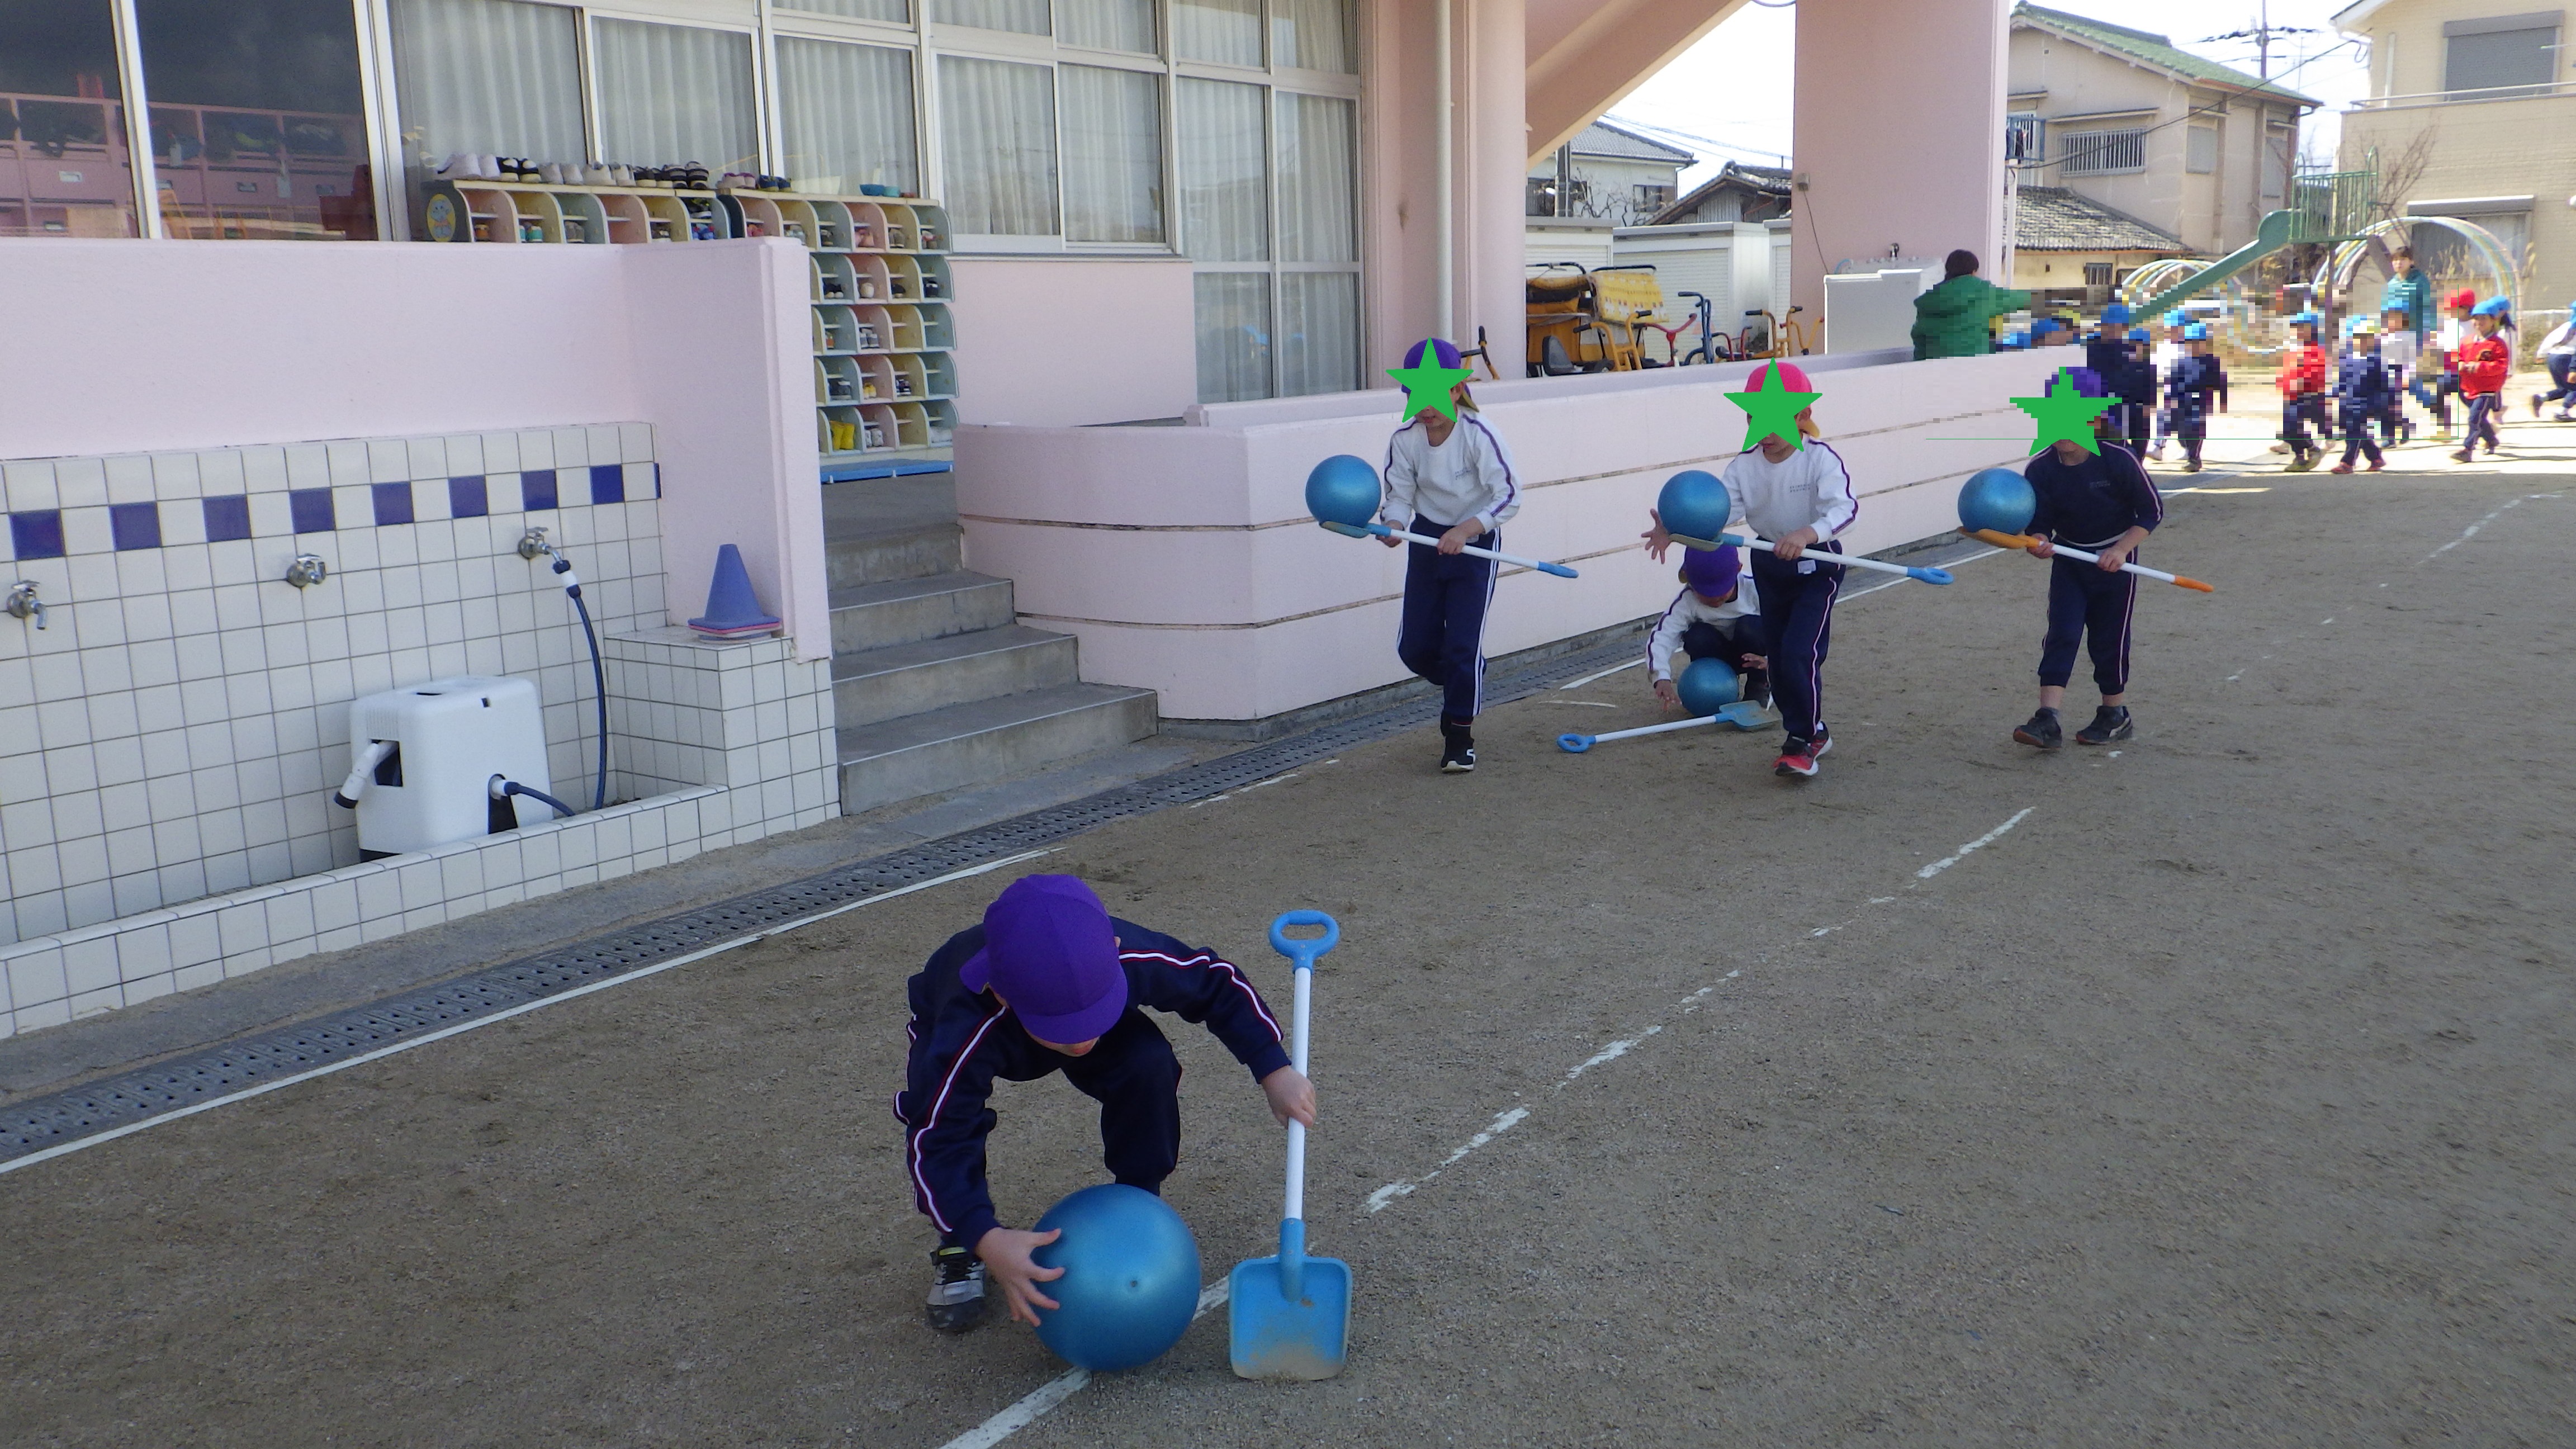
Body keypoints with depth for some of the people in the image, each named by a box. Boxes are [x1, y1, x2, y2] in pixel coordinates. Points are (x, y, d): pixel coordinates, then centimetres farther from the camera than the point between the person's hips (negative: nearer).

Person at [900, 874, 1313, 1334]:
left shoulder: (1135, 959, -40)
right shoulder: (966, 1035, -48)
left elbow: (1220, 985, -20)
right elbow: (939, 1142, -42)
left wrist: (1275, 1071, -23)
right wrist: (987, 1241, -54)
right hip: (962, 1022, -2)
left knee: (1149, 1065, -27)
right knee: (938, 1117, -32)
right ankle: (959, 1250, -3)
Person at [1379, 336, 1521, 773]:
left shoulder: (1479, 435, -20)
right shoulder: (1404, 440, -8)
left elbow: (1509, 496, -20)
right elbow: (1400, 495, -2)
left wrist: (1466, 529, -32)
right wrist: (1394, 524, -25)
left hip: (1475, 544, -5)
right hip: (1426, 542, 5)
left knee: (1462, 645, -8)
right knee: (1415, 647, 6)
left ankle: (1460, 736, 8)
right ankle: (1463, 691, 37)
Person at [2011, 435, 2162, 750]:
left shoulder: (2119, 460, -18)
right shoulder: (2040, 469, -11)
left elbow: (2153, 511, -9)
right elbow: (2039, 521, -6)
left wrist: (2121, 549, -20)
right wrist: (2039, 542, -30)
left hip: (2114, 561, -2)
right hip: (2068, 559, 2)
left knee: (2109, 638, 3)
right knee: (2061, 635, -9)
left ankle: (2115, 716, 22)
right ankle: (2048, 722, -15)